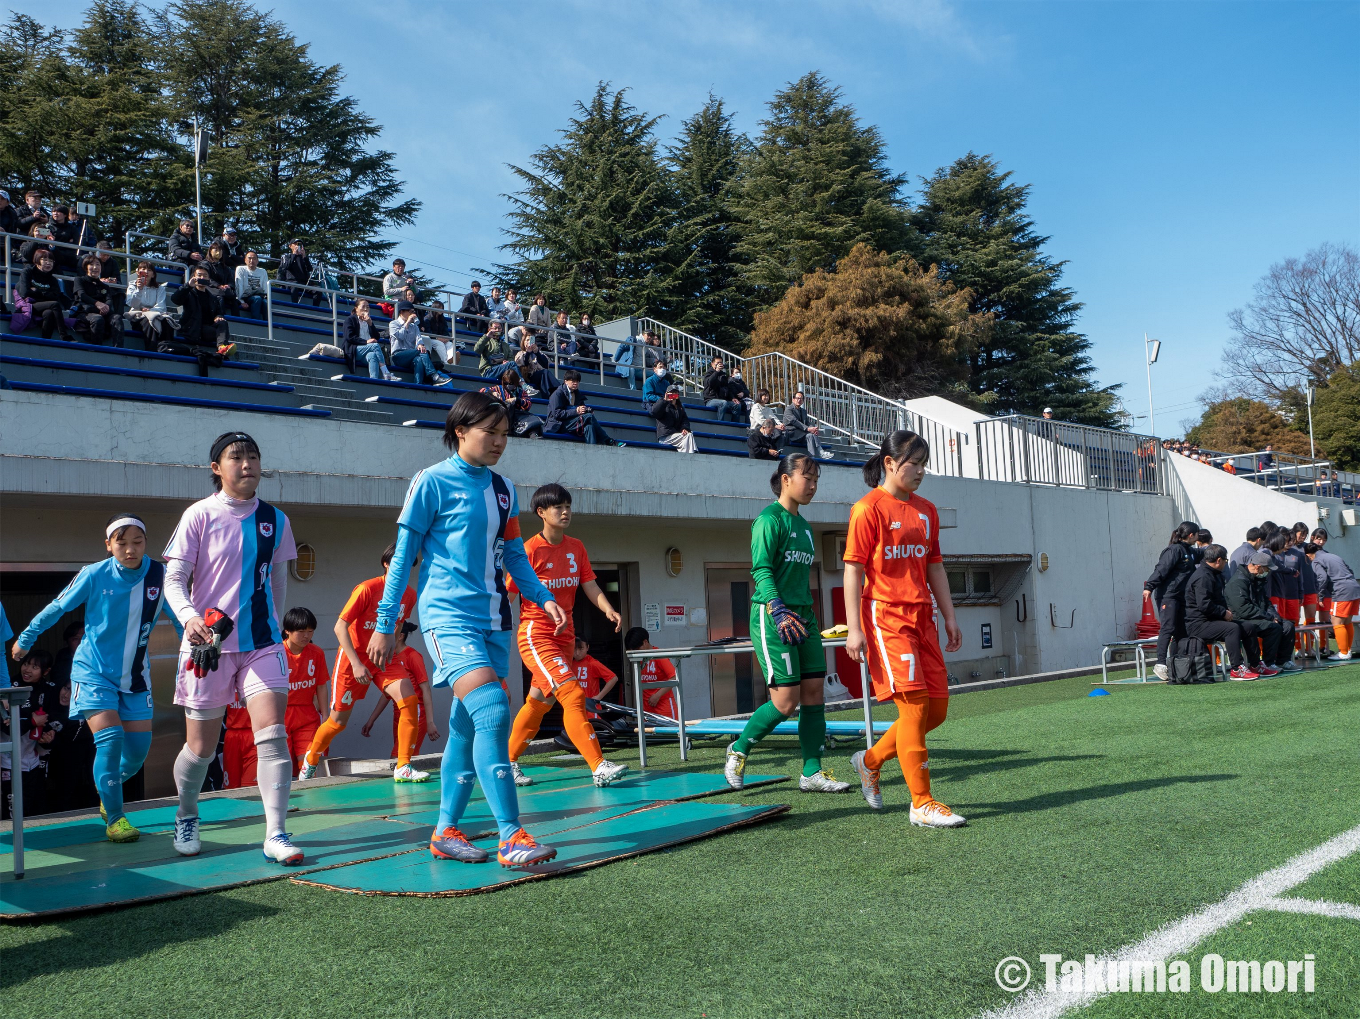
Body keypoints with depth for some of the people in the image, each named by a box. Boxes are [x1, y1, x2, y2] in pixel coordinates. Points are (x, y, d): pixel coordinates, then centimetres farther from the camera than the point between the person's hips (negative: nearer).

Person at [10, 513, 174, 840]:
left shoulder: (160, 576, -11)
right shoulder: (94, 575, -13)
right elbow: (57, 607, 1)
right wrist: (25, 638, 13)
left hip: (135, 676, 3)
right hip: (93, 671, -3)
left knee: (139, 747, 2)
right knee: (110, 739, -17)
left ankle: (109, 792, 34)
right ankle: (114, 818, -2)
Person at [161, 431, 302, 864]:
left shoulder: (274, 519, 7)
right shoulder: (200, 515, -3)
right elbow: (174, 579, -6)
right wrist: (189, 618, -24)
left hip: (262, 643, 2)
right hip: (209, 645, -2)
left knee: (272, 734, -13)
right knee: (201, 746, 7)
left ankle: (275, 835, -9)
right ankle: (186, 818, 35)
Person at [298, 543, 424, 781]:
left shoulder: (409, 596, -2)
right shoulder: (367, 589, -19)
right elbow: (340, 627, -17)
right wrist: (356, 664, -22)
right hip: (353, 657, -4)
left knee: (409, 700, -20)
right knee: (338, 721, 4)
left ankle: (403, 768, -14)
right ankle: (310, 760, 34)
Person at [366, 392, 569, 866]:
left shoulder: (504, 488, 14)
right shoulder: (432, 482, -4)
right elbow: (403, 556, -2)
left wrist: (543, 598, 4)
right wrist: (384, 625, -3)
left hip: (493, 619, 7)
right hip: (448, 613, -7)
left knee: (467, 727, 9)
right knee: (492, 711, -21)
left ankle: (445, 831, 20)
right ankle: (511, 839, -19)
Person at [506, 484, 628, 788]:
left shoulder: (576, 548, 7)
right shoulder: (531, 550, -11)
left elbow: (590, 586, 1)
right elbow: (507, 595, -7)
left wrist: (608, 609, -17)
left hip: (565, 636, 7)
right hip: (536, 636, -7)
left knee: (539, 702, 16)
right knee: (573, 695, -19)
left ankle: (508, 762, 32)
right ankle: (599, 768, -23)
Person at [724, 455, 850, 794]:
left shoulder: (802, 524, 17)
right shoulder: (770, 519, -9)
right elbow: (761, 570, -17)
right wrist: (780, 613, -28)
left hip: (803, 615, 8)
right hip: (772, 617, -8)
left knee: (814, 693, 3)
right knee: (786, 701, -9)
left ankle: (812, 772, 9)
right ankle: (738, 750, 12)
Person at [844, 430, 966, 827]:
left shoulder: (926, 511, 15)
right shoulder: (869, 508, -7)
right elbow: (853, 570, -9)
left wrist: (949, 617, 15)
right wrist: (854, 628, -14)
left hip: (922, 618, 8)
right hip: (885, 616, -8)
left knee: (937, 708, 7)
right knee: (914, 702, -11)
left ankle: (871, 760, 25)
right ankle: (921, 803, -3)